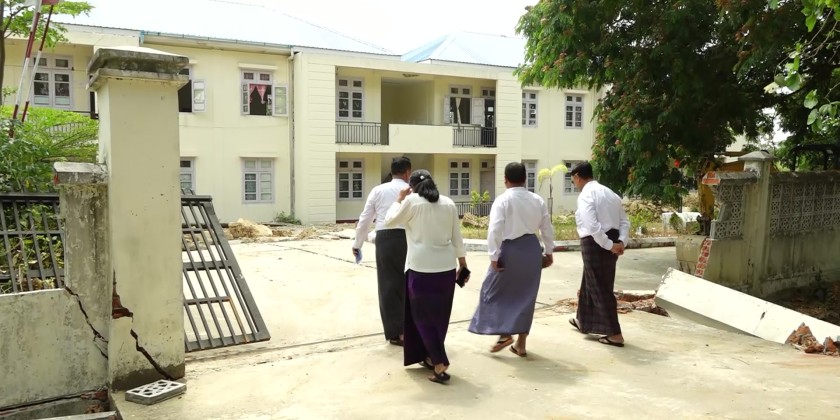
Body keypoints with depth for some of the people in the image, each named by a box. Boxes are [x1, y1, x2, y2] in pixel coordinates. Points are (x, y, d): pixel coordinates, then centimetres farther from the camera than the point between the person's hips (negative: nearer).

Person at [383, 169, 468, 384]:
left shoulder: (412, 201, -5)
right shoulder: (448, 203, 7)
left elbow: (389, 221, 6)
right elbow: (457, 237, 10)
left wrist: (399, 199, 17)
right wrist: (463, 264, 17)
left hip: (421, 267, -4)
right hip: (446, 267, 5)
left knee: (423, 315, 5)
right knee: (439, 315, 16)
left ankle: (440, 364, -3)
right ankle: (432, 358, 28)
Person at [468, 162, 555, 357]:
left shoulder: (502, 200, -9)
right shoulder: (538, 200, 6)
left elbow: (495, 231, -17)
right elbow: (547, 228, 11)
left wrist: (494, 256, -12)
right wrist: (549, 251, 22)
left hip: (510, 249, -5)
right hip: (532, 248, 5)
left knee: (494, 291, 12)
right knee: (526, 295, 12)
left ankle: (504, 334, 3)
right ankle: (521, 343, 18)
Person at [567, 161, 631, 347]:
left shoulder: (585, 195, -14)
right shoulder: (609, 193, 14)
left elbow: (592, 226, -25)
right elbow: (624, 222, 10)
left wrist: (609, 245, -18)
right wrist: (621, 242, -1)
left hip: (596, 244, -9)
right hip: (611, 242, 9)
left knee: (601, 289, 2)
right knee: (590, 284, 23)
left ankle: (615, 335, 8)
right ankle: (583, 321, 39)